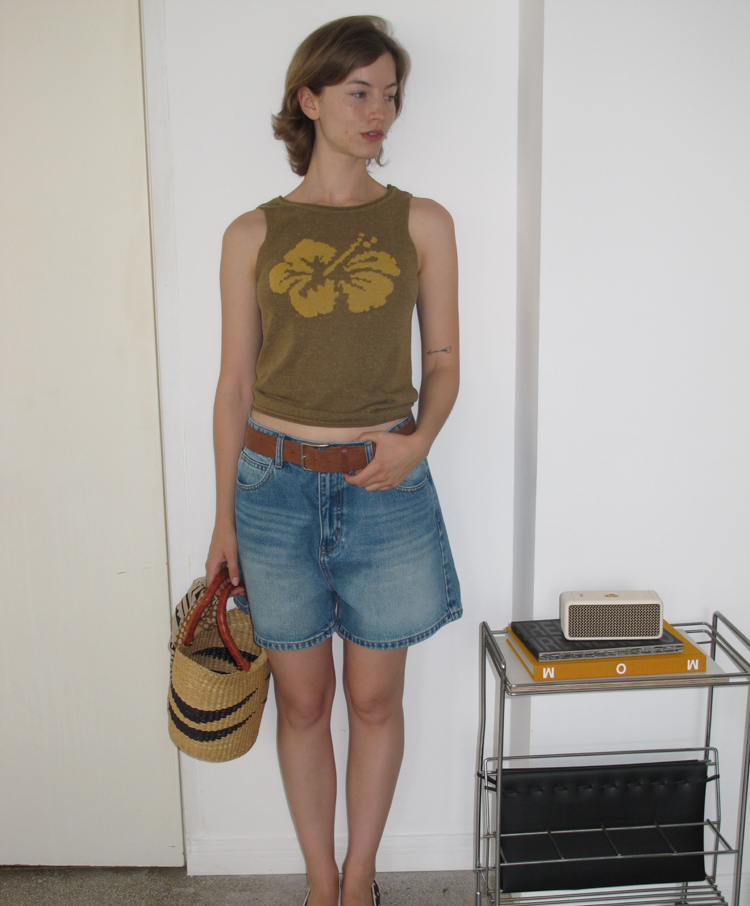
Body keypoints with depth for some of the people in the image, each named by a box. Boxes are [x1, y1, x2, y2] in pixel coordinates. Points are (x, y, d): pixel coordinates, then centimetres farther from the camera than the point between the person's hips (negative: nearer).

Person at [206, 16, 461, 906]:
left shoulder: (422, 223, 3)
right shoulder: (253, 234, 3)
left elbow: (444, 360, 6)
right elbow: (235, 382, 5)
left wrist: (419, 438, -14)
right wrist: (224, 517, 4)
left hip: (385, 489, 0)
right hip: (275, 488, 0)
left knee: (374, 700, 11)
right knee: (302, 701, 12)